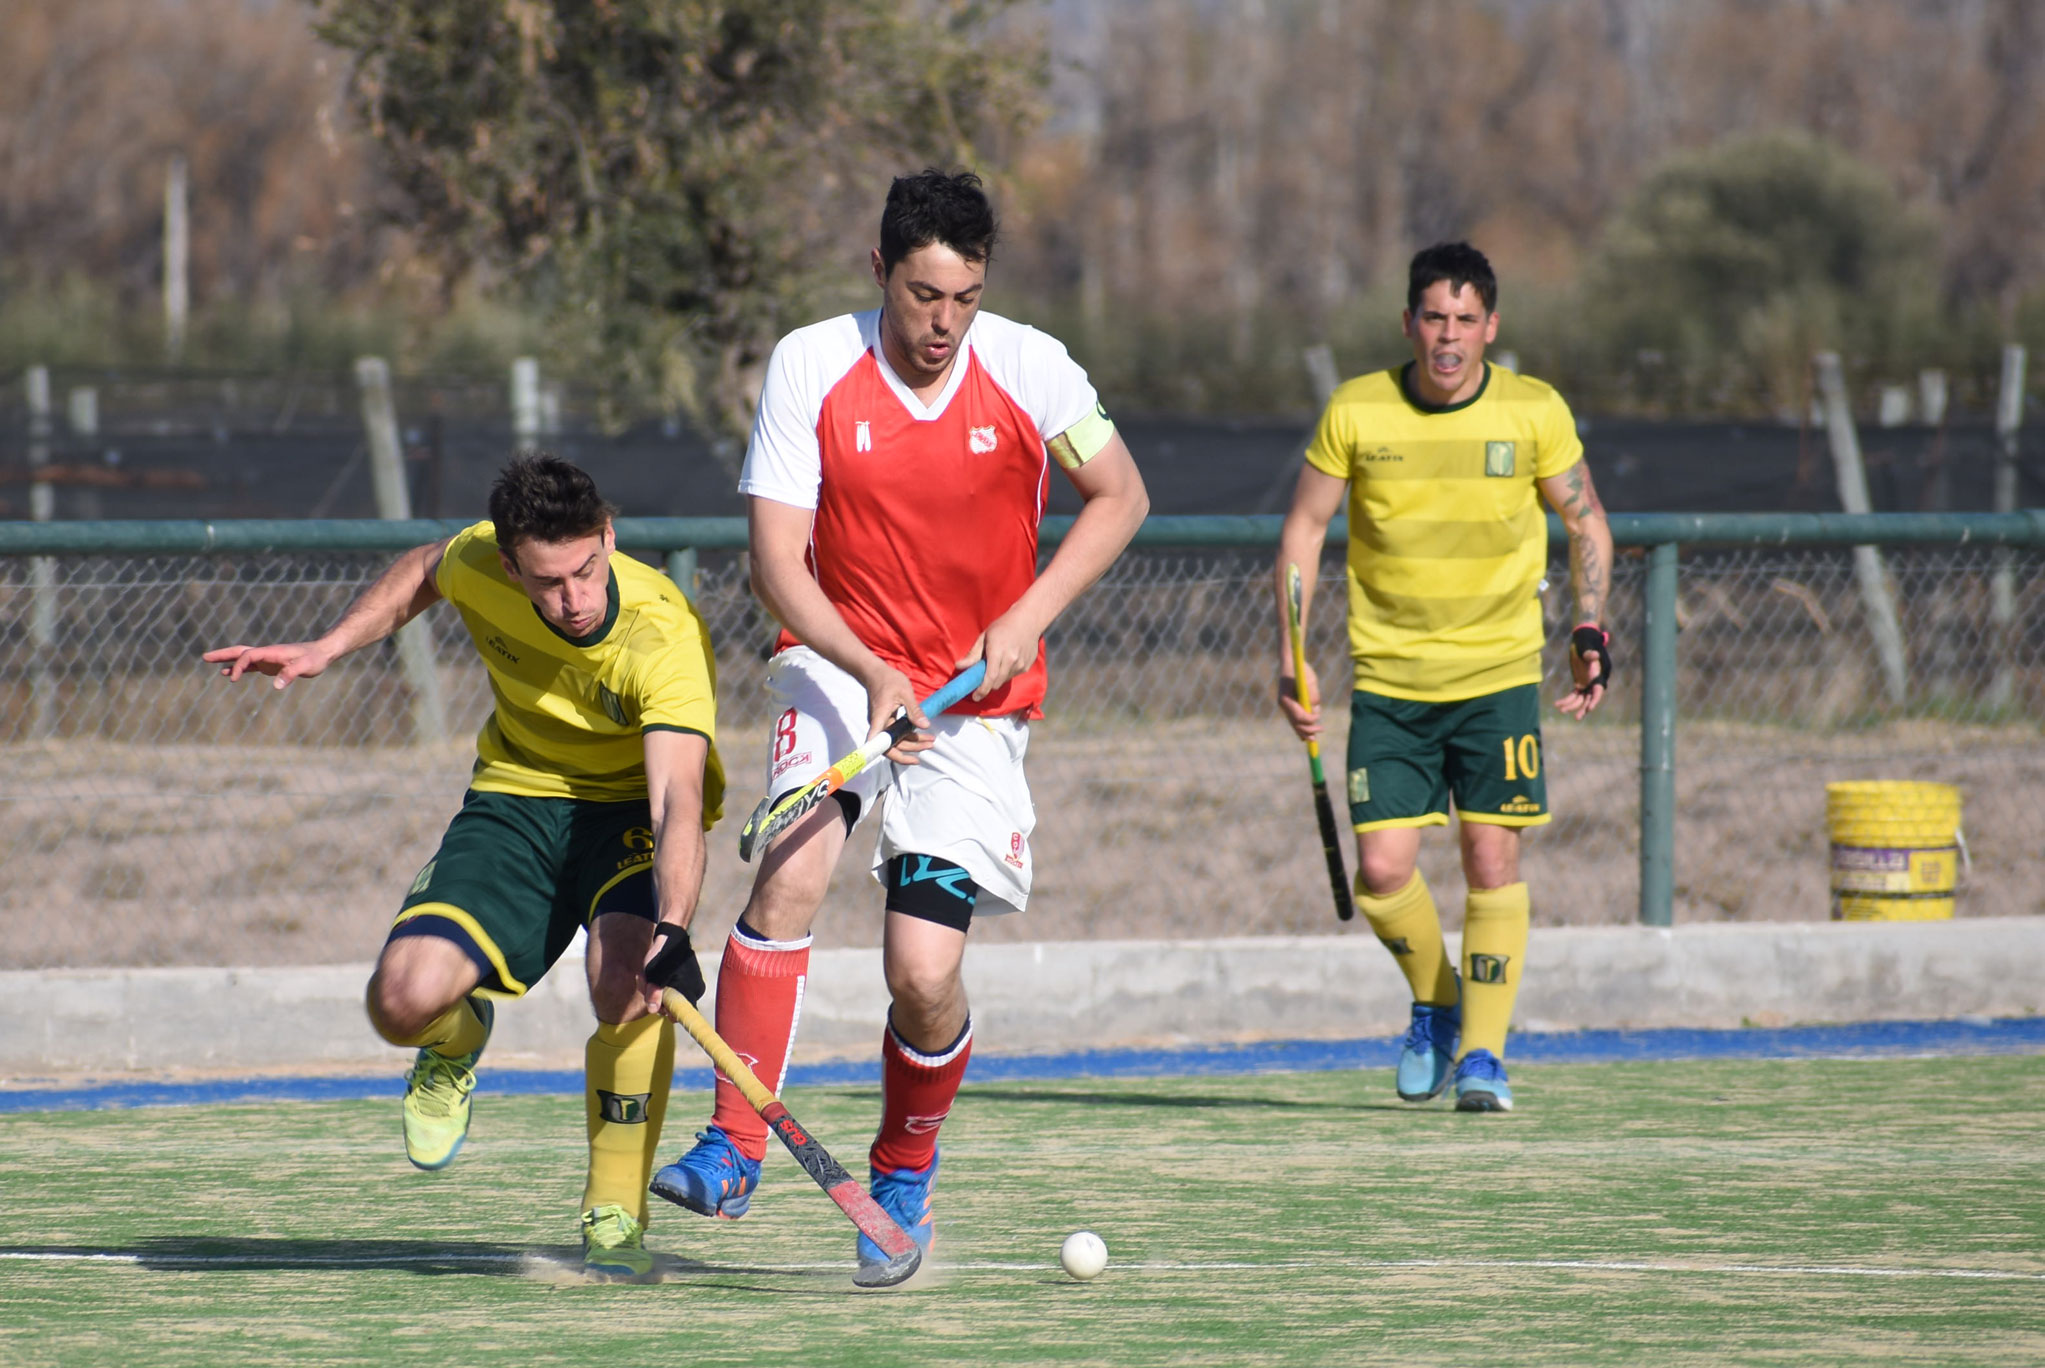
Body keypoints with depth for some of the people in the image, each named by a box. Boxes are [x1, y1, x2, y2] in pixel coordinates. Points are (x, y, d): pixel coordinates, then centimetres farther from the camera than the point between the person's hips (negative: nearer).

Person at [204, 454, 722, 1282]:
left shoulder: (663, 638, -33)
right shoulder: (475, 564, -20)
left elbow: (679, 803, -44)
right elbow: (425, 570, 9)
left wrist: (671, 934, -59)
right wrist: (327, 649, 2)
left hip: (630, 807, -3)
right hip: (515, 800, 3)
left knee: (627, 982, -34)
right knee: (404, 1000, -19)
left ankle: (616, 1218, -12)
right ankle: (459, 1037, 22)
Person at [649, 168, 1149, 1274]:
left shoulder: (1029, 369, -8)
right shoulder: (810, 367, -10)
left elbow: (1120, 498, 4)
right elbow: (778, 564, -11)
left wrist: (1026, 619, -11)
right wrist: (870, 672, -26)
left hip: (978, 699, 0)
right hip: (841, 665, 0)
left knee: (923, 977, -9)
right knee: (790, 875, -28)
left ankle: (905, 1171, 20)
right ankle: (732, 1151, -22)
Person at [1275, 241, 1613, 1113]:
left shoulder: (1535, 413, -4)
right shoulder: (1356, 412, -4)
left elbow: (1587, 524, 9)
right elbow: (1303, 528, 5)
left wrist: (1589, 634, 0)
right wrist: (1292, 659, -1)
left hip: (1499, 675, -1)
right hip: (1388, 680, 1)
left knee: (1492, 859, -8)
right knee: (1381, 868, -6)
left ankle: (1481, 1050, 3)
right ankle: (1434, 1006, 21)